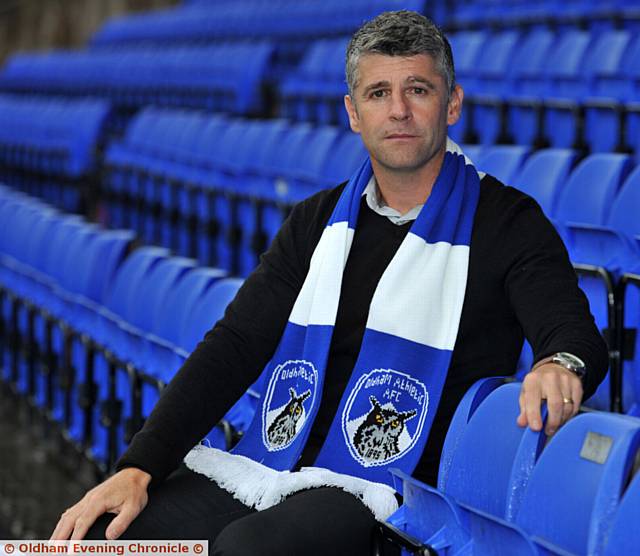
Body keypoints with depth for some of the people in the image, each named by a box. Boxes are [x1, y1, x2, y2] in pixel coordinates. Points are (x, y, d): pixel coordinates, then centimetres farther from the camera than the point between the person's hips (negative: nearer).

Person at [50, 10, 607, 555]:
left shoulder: (507, 222, 2)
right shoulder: (317, 222, 16)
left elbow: (576, 333, -10)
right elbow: (234, 344, 9)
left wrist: (561, 364, -39)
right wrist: (139, 467, -4)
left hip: (385, 489, -5)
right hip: (270, 470, 5)